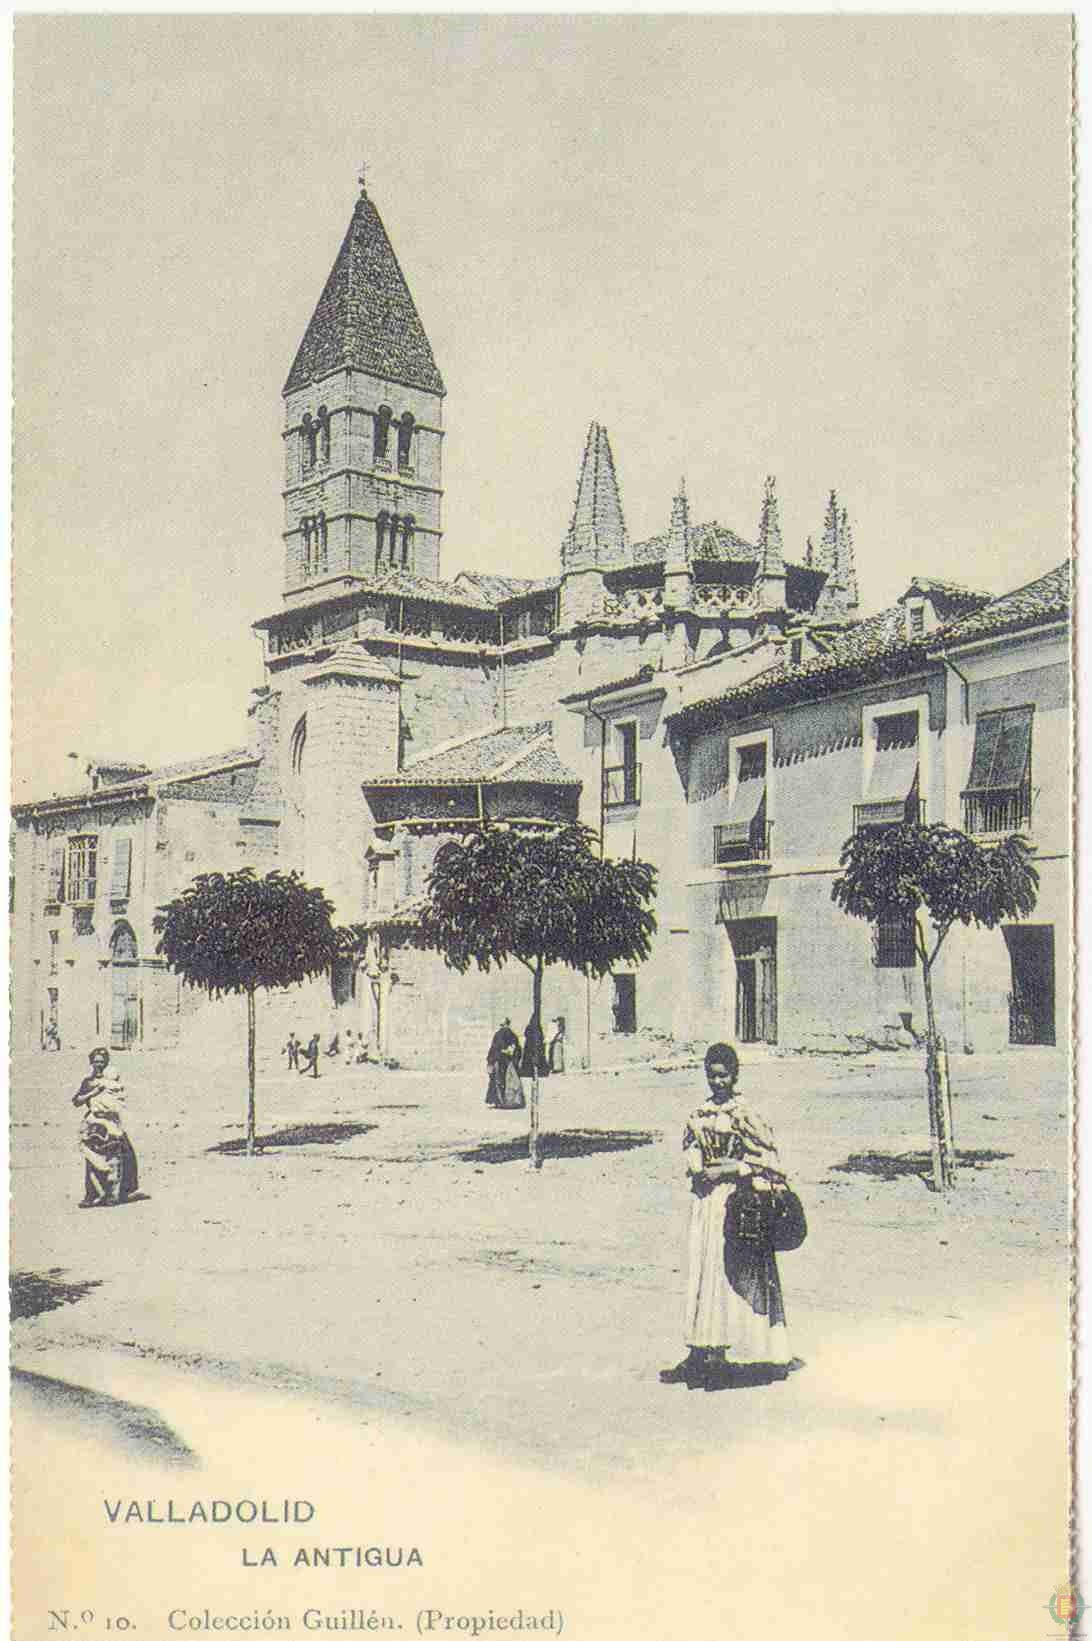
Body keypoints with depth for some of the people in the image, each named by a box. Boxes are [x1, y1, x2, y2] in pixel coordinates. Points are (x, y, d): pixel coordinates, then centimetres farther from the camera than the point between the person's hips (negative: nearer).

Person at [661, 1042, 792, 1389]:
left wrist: (724, 1170, -13)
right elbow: (690, 1150, 18)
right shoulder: (700, 1114, 10)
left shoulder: (744, 1113, -8)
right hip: (706, 1201, 6)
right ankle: (702, 1353, 13)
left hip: (736, 1201, -6)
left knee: (733, 1274, -5)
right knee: (702, 1271, 7)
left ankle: (735, 1354, 1)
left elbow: (764, 1158, -9)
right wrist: (699, 1168, -4)